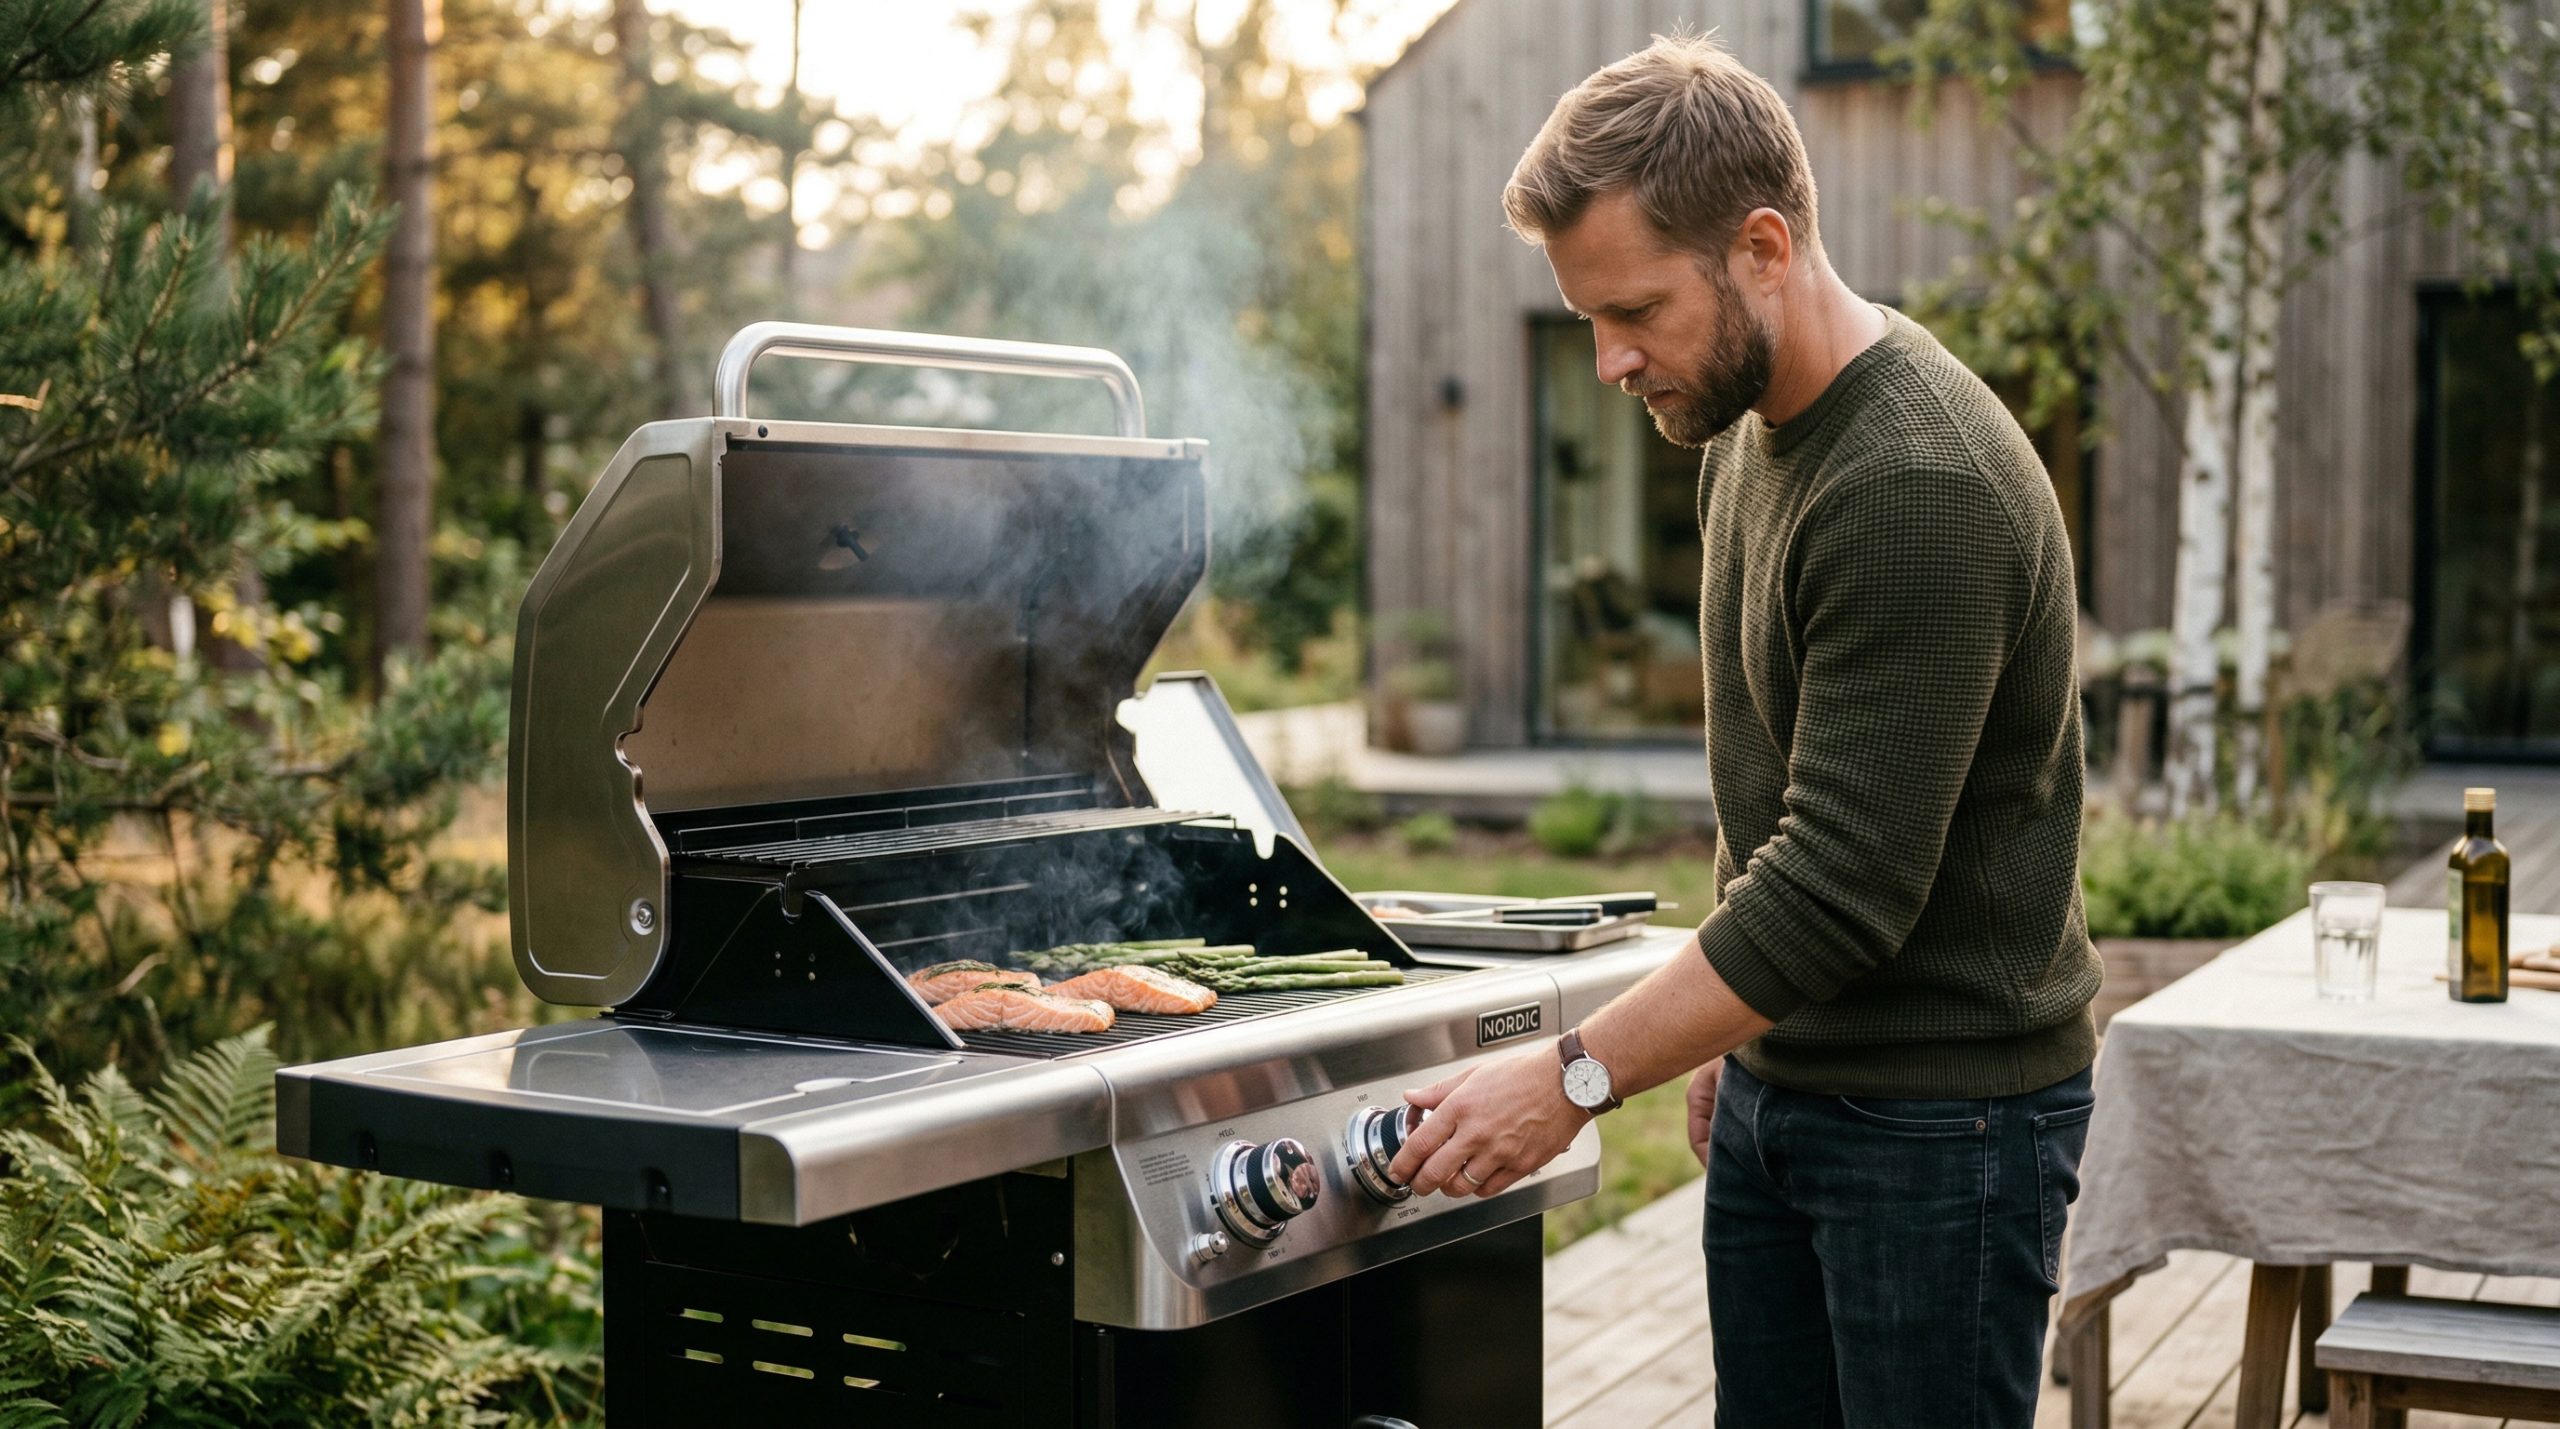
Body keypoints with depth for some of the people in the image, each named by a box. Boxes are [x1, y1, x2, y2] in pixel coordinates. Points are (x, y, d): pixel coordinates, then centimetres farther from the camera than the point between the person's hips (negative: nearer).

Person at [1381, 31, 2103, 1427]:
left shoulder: (1924, 489, -24)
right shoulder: (1745, 432, 7)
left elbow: (1843, 887, -27)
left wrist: (1580, 1075, -25)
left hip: (1942, 1114, -8)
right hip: (1775, 1083, 9)